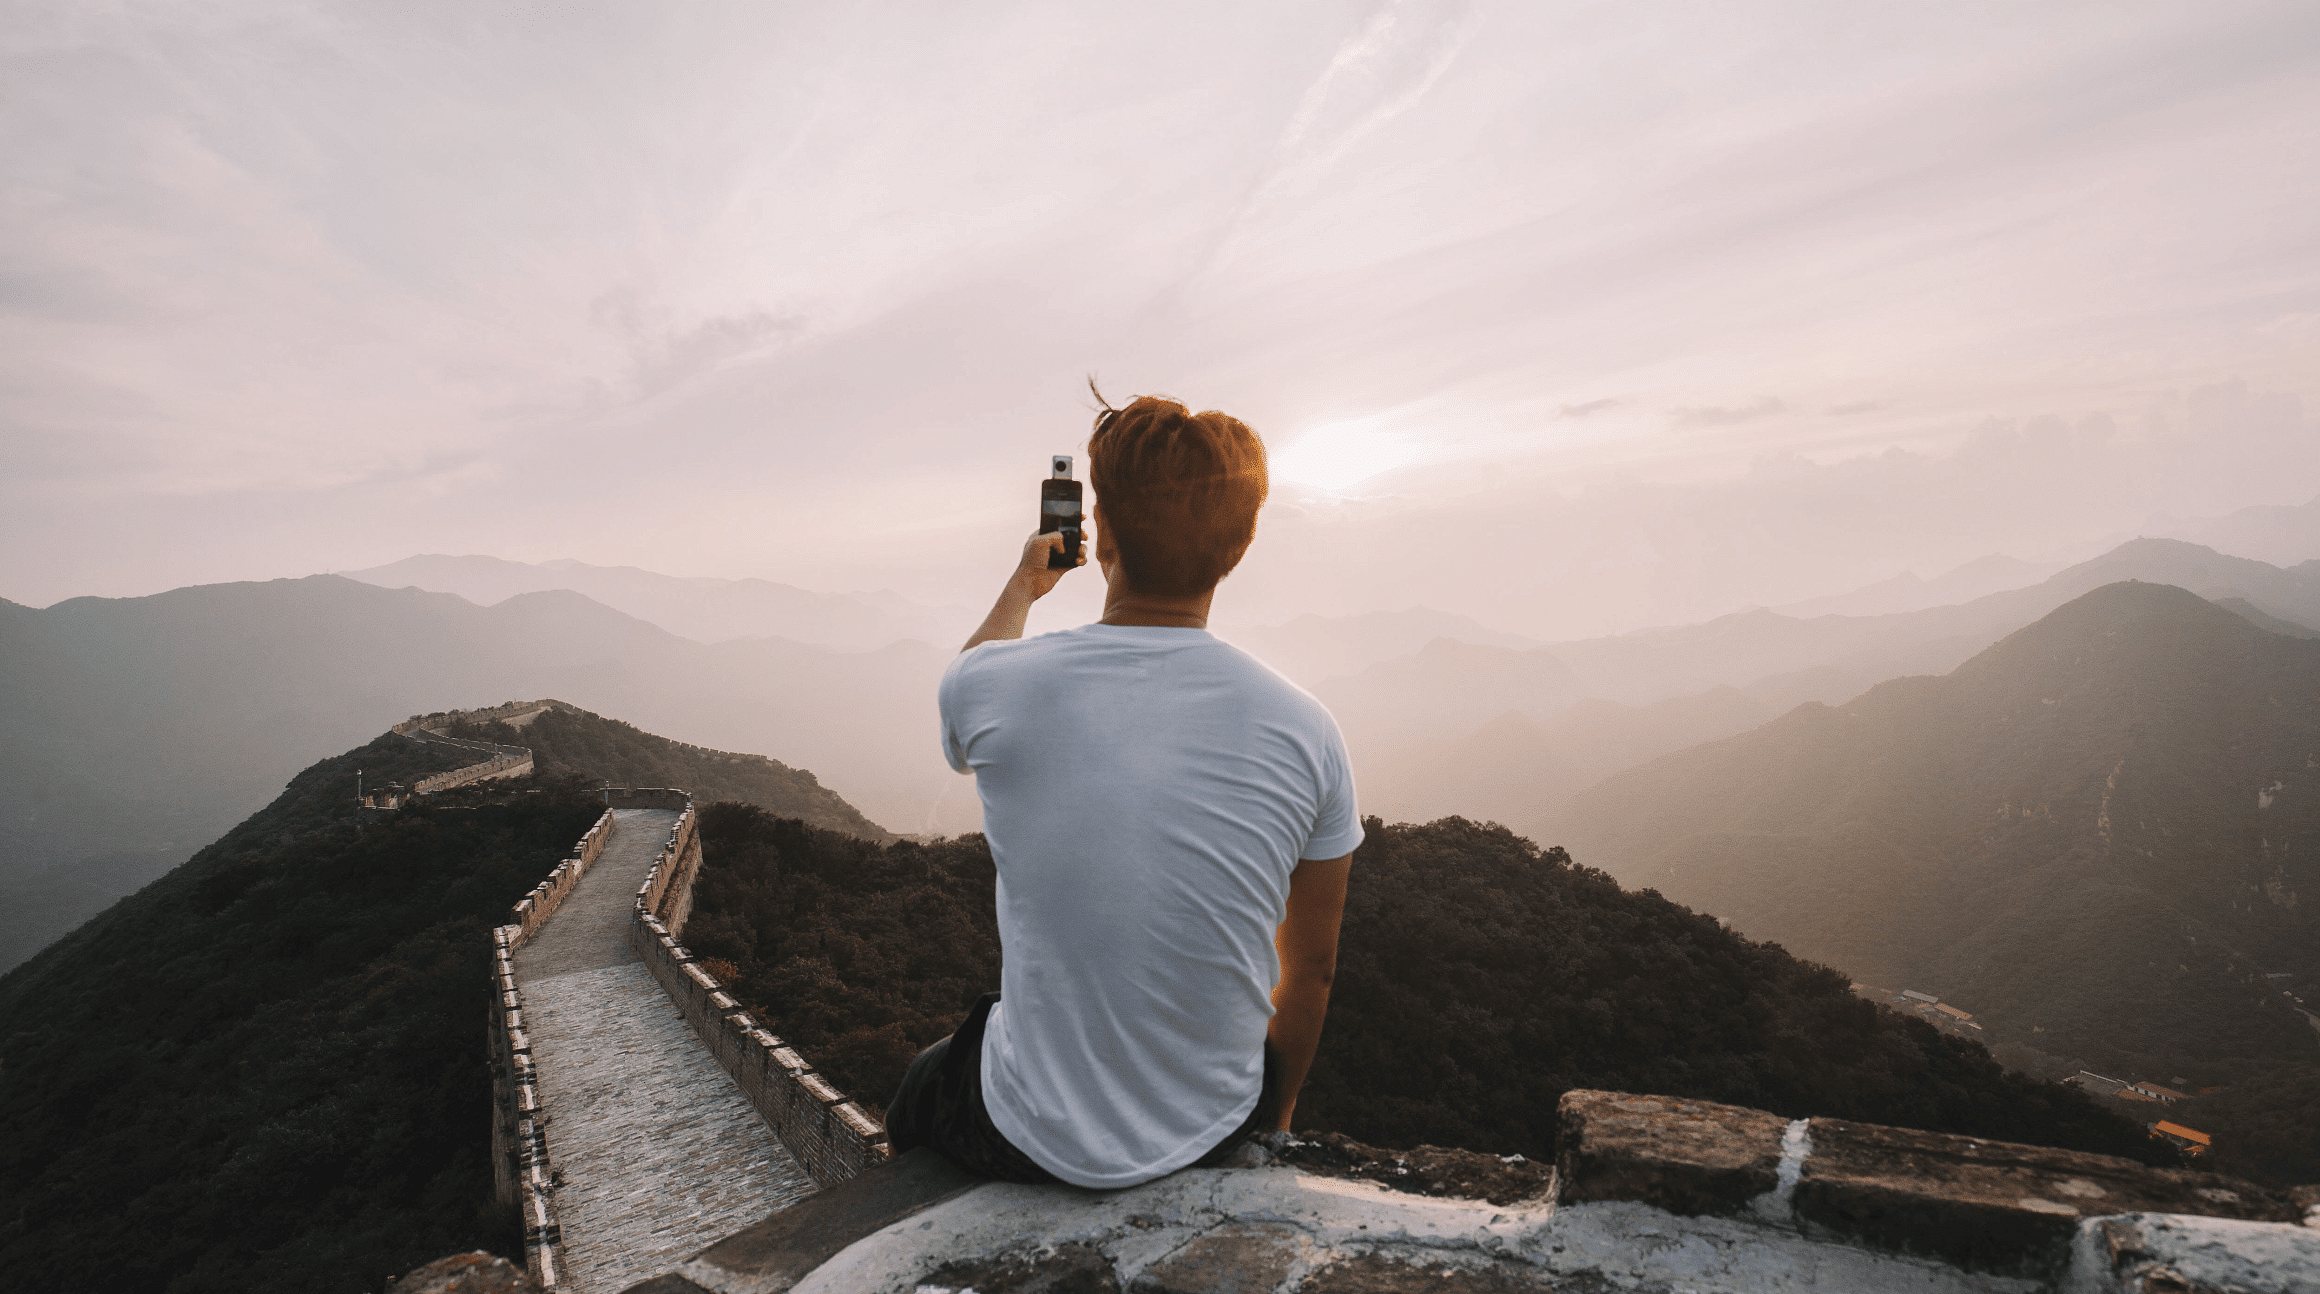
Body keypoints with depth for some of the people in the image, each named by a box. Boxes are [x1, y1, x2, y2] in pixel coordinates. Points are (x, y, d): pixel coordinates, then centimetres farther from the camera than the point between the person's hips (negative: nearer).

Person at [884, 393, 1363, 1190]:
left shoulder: (995, 684, -18)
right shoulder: (1306, 732, -15)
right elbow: (1311, 966, -2)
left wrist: (1022, 587, 28)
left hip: (1035, 1142, -1)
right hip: (1214, 1134, 2)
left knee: (917, 1091, 33)